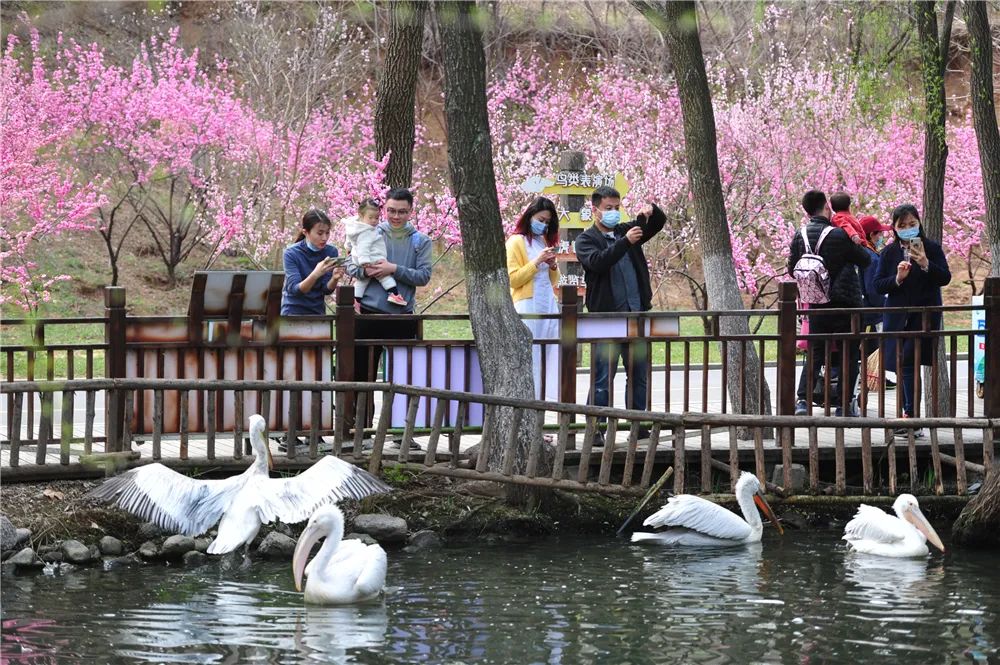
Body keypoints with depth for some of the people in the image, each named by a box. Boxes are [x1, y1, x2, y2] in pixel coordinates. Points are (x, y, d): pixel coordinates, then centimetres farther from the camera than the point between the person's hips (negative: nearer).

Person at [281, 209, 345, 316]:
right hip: (293, 311, -3)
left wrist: (335, 278, -27)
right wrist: (315, 275, -40)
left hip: (317, 311, 3)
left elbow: (327, 290, -5)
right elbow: (294, 290, -23)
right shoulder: (291, 253, -15)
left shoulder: (331, 252, -6)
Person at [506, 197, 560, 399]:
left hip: (549, 304, 7)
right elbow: (513, 279, -8)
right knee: (530, 357, -12)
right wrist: (537, 262, -14)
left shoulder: (545, 241, 21)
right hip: (528, 305, -7)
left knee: (551, 356, 0)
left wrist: (553, 265, 6)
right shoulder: (516, 242, -1)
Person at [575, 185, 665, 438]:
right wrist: (625, 242, -27)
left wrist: (651, 211, -9)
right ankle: (595, 430, -3)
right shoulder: (586, 239, 0)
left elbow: (658, 223, 13)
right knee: (603, 377, -6)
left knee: (639, 375, 8)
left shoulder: (626, 230, 14)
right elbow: (598, 262, -19)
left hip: (636, 314, 5)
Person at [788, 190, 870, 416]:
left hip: (816, 305, 5)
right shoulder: (839, 236, -15)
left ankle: (802, 400, -4)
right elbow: (865, 260, -5)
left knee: (814, 355, 10)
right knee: (850, 355, 6)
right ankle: (844, 405, 4)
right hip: (845, 303, -5)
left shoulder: (800, 235, 1)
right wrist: (857, 246, 14)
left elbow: (792, 270, 9)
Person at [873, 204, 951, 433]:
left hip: (924, 315, -4)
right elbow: (878, 284, 3)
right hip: (897, 317, 4)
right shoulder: (889, 253, 6)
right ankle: (910, 414, 17)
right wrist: (897, 278, -16)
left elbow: (945, 278, -6)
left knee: (909, 362, -16)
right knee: (900, 365, 6)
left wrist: (926, 264, -22)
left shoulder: (931, 248, 0)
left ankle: (910, 414, -15)